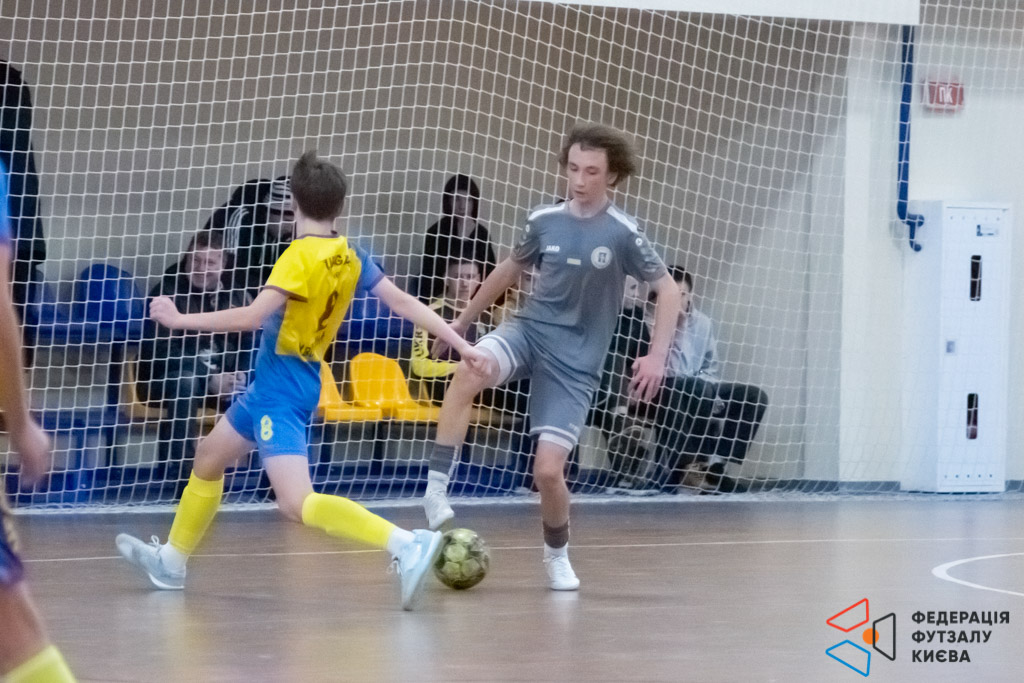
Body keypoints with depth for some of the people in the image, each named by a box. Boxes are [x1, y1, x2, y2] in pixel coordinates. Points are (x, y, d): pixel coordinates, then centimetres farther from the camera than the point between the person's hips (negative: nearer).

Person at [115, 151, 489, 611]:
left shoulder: (301, 256, -20)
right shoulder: (351, 257, 2)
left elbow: (252, 317, -26)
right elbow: (403, 302, 1)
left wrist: (179, 320, -19)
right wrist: (460, 344, 5)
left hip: (281, 393, -10)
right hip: (269, 387, 10)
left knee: (297, 503, -22)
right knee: (209, 458, 27)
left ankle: (406, 544, -35)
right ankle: (172, 560, 42)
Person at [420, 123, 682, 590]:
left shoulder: (622, 234, -10)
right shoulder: (544, 222, 1)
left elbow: (668, 290, -3)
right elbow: (511, 270, 19)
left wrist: (656, 355, -14)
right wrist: (464, 320, 26)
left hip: (575, 360, -2)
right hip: (529, 330, 2)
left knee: (548, 470, -10)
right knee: (469, 371, -33)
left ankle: (557, 554, 21)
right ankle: (436, 487, -26)